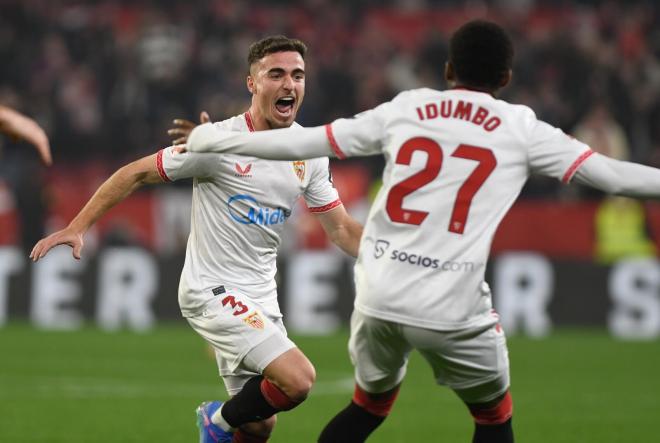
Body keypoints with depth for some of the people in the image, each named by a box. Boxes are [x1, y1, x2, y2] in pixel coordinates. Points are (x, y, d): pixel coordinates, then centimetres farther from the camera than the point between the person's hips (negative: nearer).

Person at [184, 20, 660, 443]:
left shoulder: (404, 110, 10)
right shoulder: (520, 129, 2)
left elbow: (304, 142, 13)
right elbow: (609, 173, 0)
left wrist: (218, 141, 22)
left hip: (379, 299, 4)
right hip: (453, 309, -3)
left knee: (371, 403, 25)